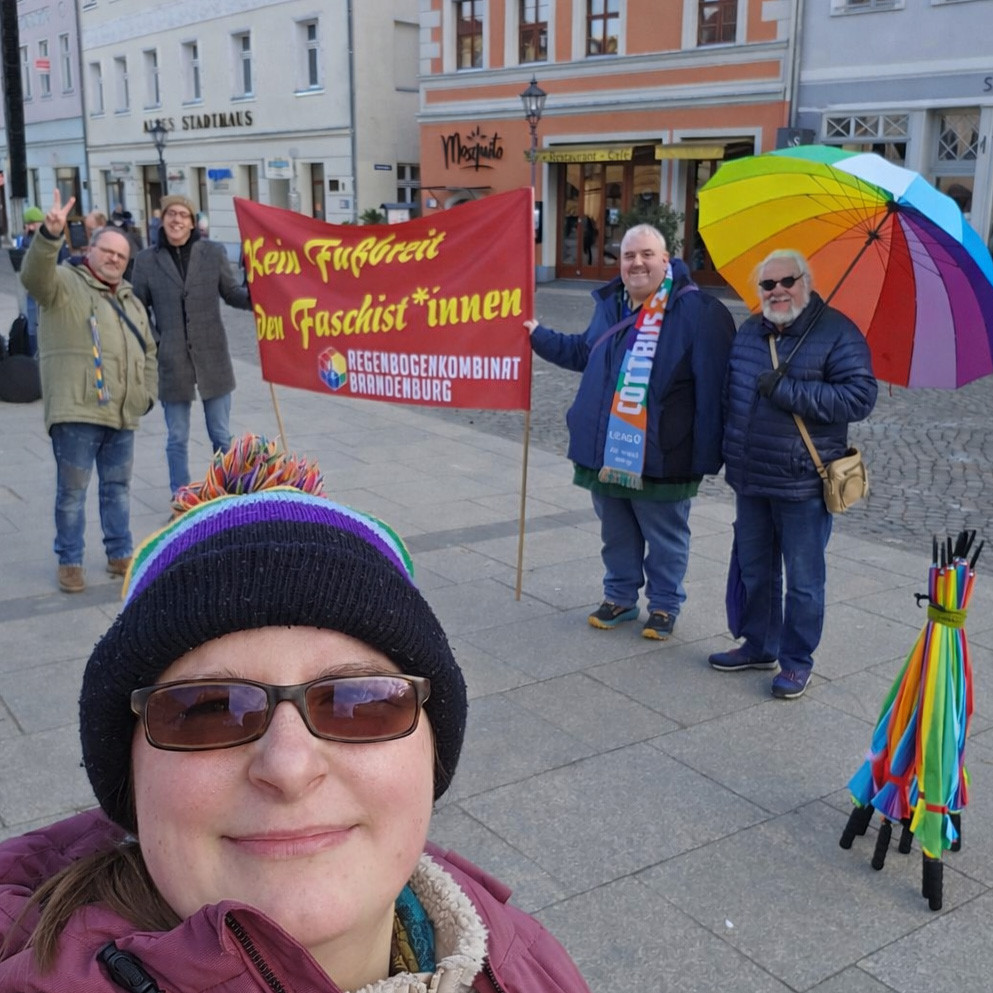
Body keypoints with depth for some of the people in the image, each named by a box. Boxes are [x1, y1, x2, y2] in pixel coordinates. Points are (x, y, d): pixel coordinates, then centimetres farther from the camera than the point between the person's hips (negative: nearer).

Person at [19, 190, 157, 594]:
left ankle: (120, 554, 27)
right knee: (72, 490, 0)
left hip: (122, 413, 6)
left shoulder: (130, 301, 20)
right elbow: (35, 275, -24)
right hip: (76, 411, -6)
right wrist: (50, 234, -40)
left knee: (118, 487, 15)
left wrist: (147, 393, 14)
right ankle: (70, 562, 12)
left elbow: (148, 352, 26)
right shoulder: (65, 284, -1)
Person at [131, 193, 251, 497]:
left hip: (212, 358, 0)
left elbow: (233, 293, 5)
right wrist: (151, 341, -6)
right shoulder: (147, 260, 1)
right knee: (177, 438, 9)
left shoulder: (213, 252, 1)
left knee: (221, 435, 10)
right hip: (171, 361, 0)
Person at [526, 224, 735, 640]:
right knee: (616, 535, 19)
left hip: (660, 457, -6)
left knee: (665, 539, 11)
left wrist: (707, 453, -18)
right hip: (606, 453, 6)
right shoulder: (610, 304, 8)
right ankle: (620, 597, 37)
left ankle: (664, 605, 29)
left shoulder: (696, 310, -14)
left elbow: (711, 386, -17)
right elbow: (583, 352, 27)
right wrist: (539, 336, 21)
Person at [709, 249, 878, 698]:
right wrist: (728, 451, 13)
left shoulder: (837, 332, -9)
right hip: (750, 479, 6)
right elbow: (728, 392, 23)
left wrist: (787, 390, -22)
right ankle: (758, 646, 34)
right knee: (754, 571, 18)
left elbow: (860, 397, -19)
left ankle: (796, 661, 20)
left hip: (803, 483, -6)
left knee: (803, 580, 5)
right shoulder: (749, 332, 11)